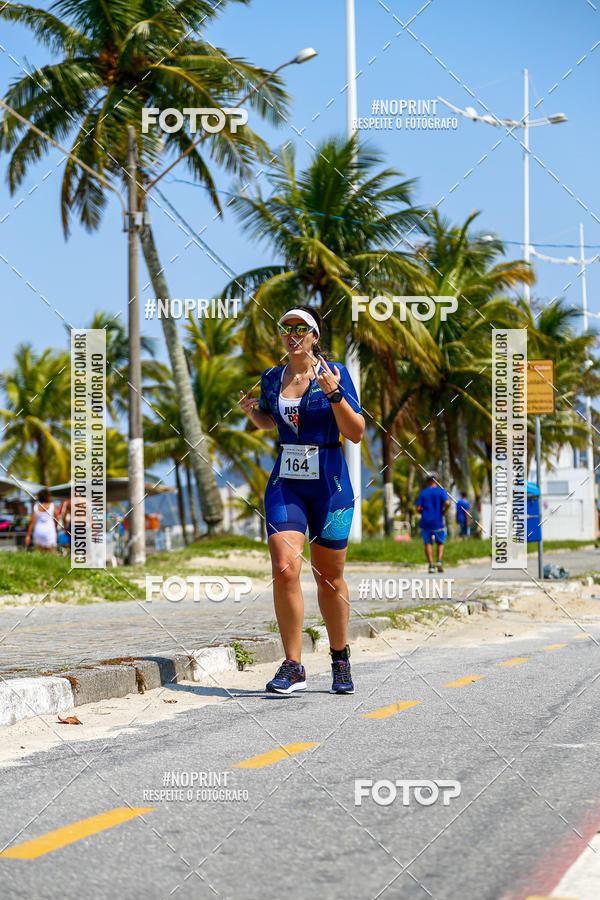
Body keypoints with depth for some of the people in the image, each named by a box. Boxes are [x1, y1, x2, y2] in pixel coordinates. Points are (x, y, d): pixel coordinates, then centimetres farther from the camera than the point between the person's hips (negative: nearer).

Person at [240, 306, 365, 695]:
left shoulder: (336, 373, -4)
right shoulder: (272, 378, 8)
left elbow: (356, 433, -8)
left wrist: (333, 394, -21)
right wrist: (251, 411, 5)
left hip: (329, 483, -2)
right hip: (286, 483, 3)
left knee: (330, 576, 6)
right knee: (285, 569, -14)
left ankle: (340, 661, 25)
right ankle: (293, 668, -8)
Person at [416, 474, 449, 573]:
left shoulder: (422, 493, 5)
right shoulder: (441, 491, 0)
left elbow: (418, 509, -2)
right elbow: (447, 503, -15)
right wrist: (444, 512, 2)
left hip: (425, 522, 1)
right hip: (438, 522, -1)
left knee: (428, 543, 5)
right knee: (440, 543, 14)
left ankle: (431, 565, -7)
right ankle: (439, 561, -7)